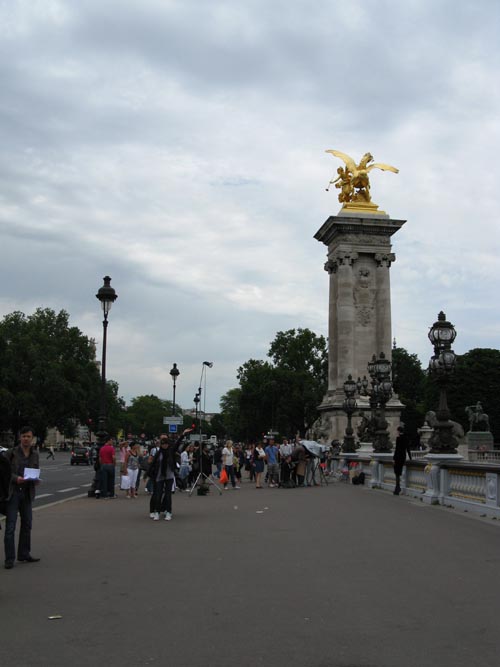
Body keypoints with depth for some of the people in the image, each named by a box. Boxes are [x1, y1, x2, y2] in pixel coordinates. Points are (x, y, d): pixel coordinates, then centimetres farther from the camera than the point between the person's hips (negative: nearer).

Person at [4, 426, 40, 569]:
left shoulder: (35, 454, 10)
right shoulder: (12, 453, -4)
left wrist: (36, 480, -6)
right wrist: (16, 478, -21)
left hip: (27, 493, 5)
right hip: (13, 492, -5)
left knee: (27, 524, 12)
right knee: (10, 526, -6)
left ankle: (24, 554, 24)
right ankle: (9, 559, -3)